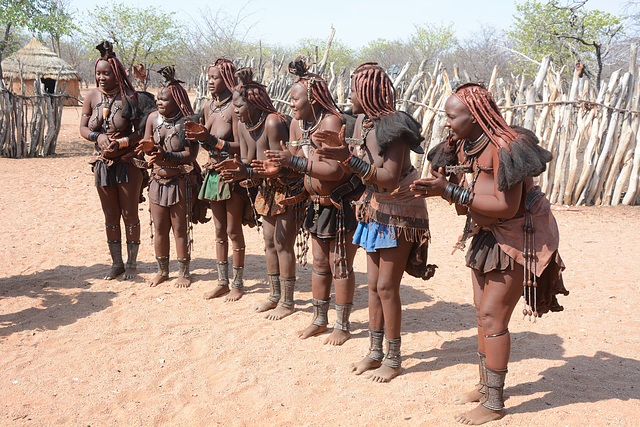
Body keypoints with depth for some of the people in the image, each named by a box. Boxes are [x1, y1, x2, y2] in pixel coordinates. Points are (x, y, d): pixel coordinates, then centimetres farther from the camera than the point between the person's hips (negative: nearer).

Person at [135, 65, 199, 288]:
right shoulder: (153, 118, 3)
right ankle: (162, 271, 26)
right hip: (158, 180, 5)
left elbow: (191, 154, -19)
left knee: (180, 229, 4)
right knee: (159, 228, 11)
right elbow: (148, 145, 11)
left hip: (180, 183, -5)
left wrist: (166, 156, -31)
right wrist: (148, 147, -13)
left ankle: (184, 272, 19)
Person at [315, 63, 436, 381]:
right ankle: (375, 352, 24)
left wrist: (348, 158, -30)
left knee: (386, 287, -3)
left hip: (399, 214, -8)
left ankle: (393, 360, 11)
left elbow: (390, 180, -28)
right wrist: (341, 148, -5)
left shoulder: (392, 127, -21)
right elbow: (364, 169, 7)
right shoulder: (364, 123, 5)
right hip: (375, 212, 8)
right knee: (373, 285, 12)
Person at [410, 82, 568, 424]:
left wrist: (449, 191, -30)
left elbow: (507, 206, -30)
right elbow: (465, 202, 4)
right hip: (485, 237, 9)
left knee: (492, 317, -8)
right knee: (482, 313, 12)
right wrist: (438, 187, -17)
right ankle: (485, 386, 28)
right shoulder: (463, 148, 1)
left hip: (516, 239, -8)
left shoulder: (504, 149, -26)